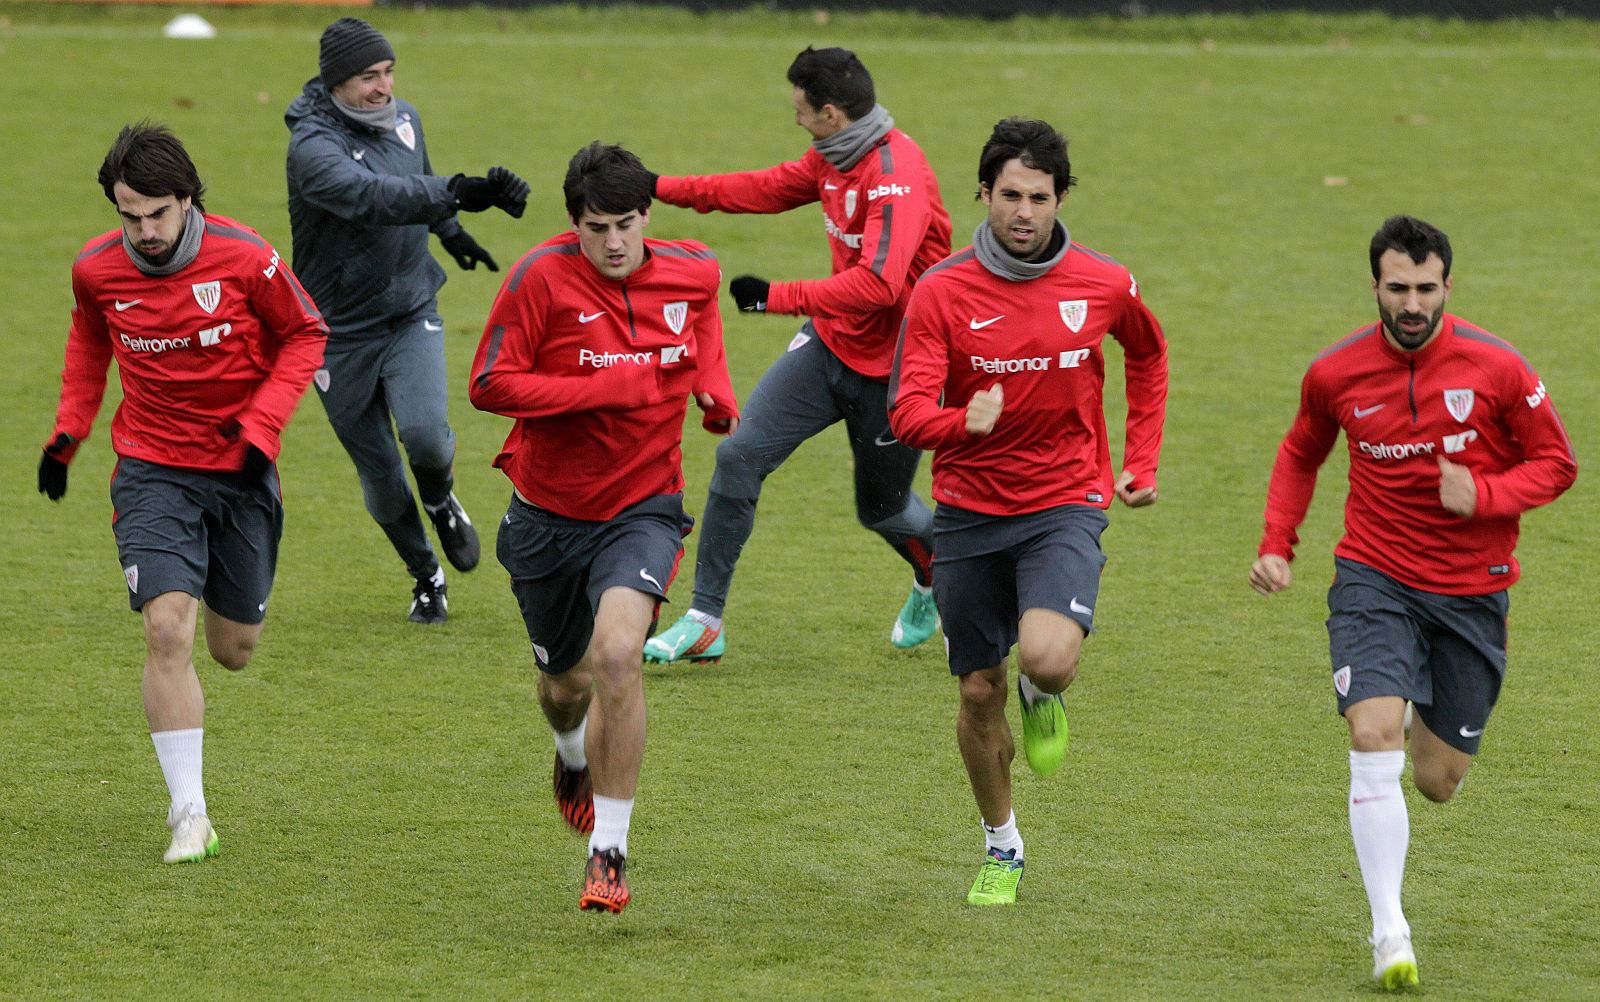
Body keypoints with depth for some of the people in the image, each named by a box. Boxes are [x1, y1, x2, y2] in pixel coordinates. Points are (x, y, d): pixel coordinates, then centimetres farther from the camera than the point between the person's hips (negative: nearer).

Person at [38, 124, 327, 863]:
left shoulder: (243, 259, -15)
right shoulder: (97, 270, -7)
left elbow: (305, 335, -1)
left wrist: (262, 424, -12)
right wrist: (68, 430, 9)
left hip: (241, 469, 0)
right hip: (152, 470, 0)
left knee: (234, 649, 10)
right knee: (168, 630, -19)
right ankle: (189, 814, -13)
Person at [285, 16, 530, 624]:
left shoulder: (403, 118, 0)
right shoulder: (313, 146, -22)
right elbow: (372, 197, -41)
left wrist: (450, 231, 40)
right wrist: (458, 195, -53)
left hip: (411, 313, 3)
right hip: (341, 329, -3)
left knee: (425, 432, -22)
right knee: (379, 474, 5)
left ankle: (441, 502, 11)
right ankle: (427, 579, 27)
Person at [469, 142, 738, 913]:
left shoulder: (693, 275, -4)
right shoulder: (543, 278, -16)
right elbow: (489, 384, -18)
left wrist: (717, 394, 2)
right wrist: (610, 387, -23)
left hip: (643, 508, 0)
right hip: (549, 510, 0)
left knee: (618, 653, -26)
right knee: (566, 683, 16)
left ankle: (609, 850, -16)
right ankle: (573, 757, 57)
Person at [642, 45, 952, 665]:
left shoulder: (898, 176, -27)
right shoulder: (834, 158, 0)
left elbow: (878, 284, -37)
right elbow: (770, 189, 18)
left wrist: (777, 298, -34)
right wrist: (662, 189, 17)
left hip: (891, 365, -7)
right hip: (831, 344, 7)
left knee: (881, 509, 10)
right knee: (740, 455, -8)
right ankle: (704, 621, -2)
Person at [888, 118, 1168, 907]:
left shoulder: (1104, 286, -3)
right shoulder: (941, 293, -8)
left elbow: (1149, 355, 19)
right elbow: (908, 412, -14)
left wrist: (1141, 459, 15)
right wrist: (964, 421, -36)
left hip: (1066, 504, -1)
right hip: (970, 509, 1)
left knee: (1048, 657, -26)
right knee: (978, 693, 7)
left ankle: (1041, 695, 14)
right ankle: (1001, 847, 31)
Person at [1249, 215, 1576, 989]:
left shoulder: (1496, 368, -10)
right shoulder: (1335, 374, -4)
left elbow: (1556, 463, -1)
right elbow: (1300, 455, 16)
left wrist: (1484, 495, -19)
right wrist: (1277, 543, 3)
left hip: (1471, 590, 0)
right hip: (1374, 577, 0)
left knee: (1436, 781, 6)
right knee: (1373, 736, -22)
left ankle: (1434, 735, 47)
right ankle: (1389, 933, -18)